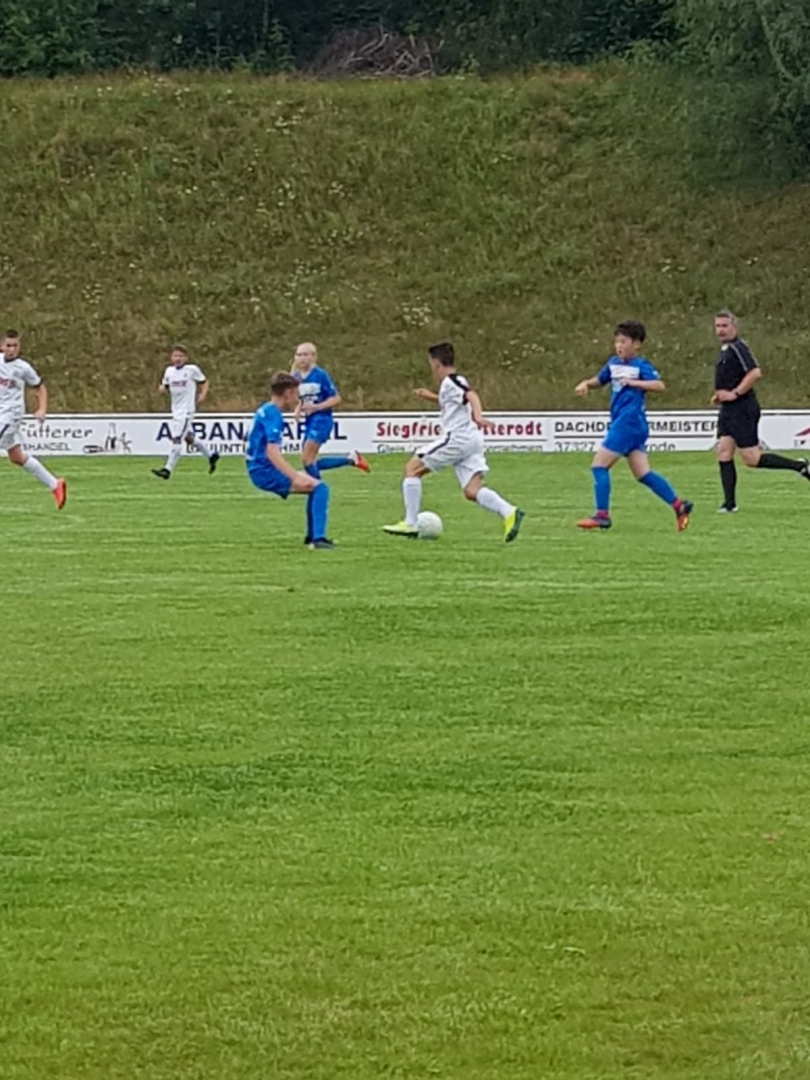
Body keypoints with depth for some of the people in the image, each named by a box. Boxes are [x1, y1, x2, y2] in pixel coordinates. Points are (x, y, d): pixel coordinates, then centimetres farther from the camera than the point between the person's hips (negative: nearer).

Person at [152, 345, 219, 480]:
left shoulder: (192, 369, -7)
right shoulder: (169, 371, 7)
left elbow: (204, 382, 4)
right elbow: (165, 387, 15)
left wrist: (202, 395, -12)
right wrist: (162, 388, -8)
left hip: (186, 410, -7)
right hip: (176, 410, 7)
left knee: (177, 439, -14)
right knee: (189, 438, 17)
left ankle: (167, 469, -16)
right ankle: (211, 455, 38)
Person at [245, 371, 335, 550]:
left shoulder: (266, 411, 14)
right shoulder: (273, 415, -17)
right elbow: (272, 453, -28)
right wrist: (296, 477, -33)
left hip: (260, 470, 10)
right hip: (266, 472, -10)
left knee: (314, 483, 24)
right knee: (319, 487, -16)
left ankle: (312, 536, 26)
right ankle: (318, 538, -26)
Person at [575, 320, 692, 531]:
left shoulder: (641, 365, -8)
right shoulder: (614, 363, 15)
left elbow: (659, 386, -20)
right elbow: (600, 379, 28)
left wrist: (634, 382, -28)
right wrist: (586, 384, 8)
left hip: (629, 423, -9)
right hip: (621, 424, 9)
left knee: (599, 465, -7)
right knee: (642, 474, 7)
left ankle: (601, 515, -4)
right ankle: (679, 506, 7)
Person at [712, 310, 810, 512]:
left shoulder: (737, 348, -14)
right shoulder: (725, 350, 17)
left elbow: (755, 373, -25)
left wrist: (734, 393, -22)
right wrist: (720, 395, 14)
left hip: (742, 410, -10)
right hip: (728, 411, 10)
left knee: (752, 459, -8)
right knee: (723, 453, 2)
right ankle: (729, 503, 2)